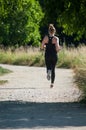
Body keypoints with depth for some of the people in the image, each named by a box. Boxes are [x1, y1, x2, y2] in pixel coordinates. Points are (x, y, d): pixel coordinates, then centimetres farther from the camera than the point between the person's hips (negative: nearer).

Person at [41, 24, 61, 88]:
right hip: (54, 55, -1)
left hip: (47, 55, 1)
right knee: (53, 69, 15)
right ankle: (52, 83, 10)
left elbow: (42, 47, -1)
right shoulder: (56, 38, -9)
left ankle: (48, 71, -25)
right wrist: (59, 48, 7)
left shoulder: (45, 37, -3)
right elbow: (57, 48, -16)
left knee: (48, 67, 14)